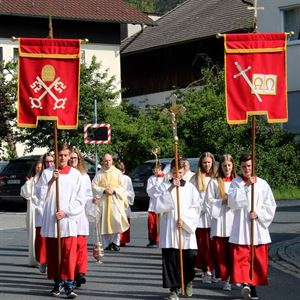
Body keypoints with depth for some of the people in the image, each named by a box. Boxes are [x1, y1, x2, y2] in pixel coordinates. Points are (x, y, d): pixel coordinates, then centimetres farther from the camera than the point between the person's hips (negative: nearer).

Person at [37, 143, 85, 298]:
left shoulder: (75, 174, 3)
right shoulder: (47, 173, 5)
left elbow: (80, 200, 3)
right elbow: (41, 196, 1)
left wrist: (66, 212, -8)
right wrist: (51, 181, -11)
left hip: (68, 220, -2)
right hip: (50, 220, 2)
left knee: (69, 254, -10)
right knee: (53, 253, 5)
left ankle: (69, 284, -10)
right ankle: (57, 282, 15)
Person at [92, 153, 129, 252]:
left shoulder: (117, 172, 8)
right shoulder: (99, 174, 8)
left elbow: (123, 186, 5)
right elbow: (93, 186, 2)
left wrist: (114, 191, -11)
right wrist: (104, 190, -11)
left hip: (115, 200, -1)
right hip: (103, 201, 1)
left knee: (116, 220, -12)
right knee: (105, 222, -2)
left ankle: (116, 242, -1)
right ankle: (106, 244, 3)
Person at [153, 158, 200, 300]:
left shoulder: (190, 187, 7)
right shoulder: (163, 186, 3)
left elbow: (196, 208, 6)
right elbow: (159, 206, -9)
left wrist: (184, 219, -8)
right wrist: (170, 189, -18)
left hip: (186, 228, 1)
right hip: (168, 228, -1)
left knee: (190, 256, -4)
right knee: (170, 258, -3)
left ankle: (188, 281, 24)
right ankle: (173, 288, 6)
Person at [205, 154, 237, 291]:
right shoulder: (214, 182, 2)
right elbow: (209, 201, 0)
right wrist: (223, 201, -11)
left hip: (235, 221, 1)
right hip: (219, 221, -1)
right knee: (221, 252, -1)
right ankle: (225, 279, 6)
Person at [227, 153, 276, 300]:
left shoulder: (262, 184, 6)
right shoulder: (235, 183, 4)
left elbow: (270, 205, 6)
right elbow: (232, 201, -13)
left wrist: (258, 213, -9)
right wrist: (247, 186, -16)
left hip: (258, 228, 1)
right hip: (241, 228, -1)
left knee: (258, 260, 5)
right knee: (241, 257, -16)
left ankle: (253, 288, 15)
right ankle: (245, 284, -27)